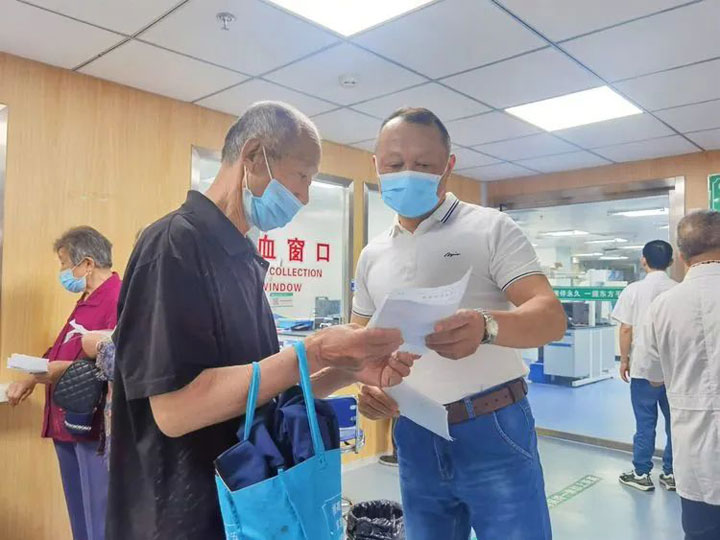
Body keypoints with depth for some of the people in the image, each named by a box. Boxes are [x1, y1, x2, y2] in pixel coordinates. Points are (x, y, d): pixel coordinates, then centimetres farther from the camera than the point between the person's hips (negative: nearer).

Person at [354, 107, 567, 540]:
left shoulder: (490, 228, -6)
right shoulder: (372, 256, 9)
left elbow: (552, 316, -15)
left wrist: (487, 326, -36)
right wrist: (365, 387, -9)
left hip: (493, 431, -4)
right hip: (414, 438, 5)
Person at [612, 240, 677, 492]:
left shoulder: (633, 290, -7)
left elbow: (625, 330, -6)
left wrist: (624, 360, 5)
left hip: (644, 366, -2)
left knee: (645, 423, 6)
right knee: (675, 422, 13)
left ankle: (642, 474, 15)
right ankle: (671, 473, 21)